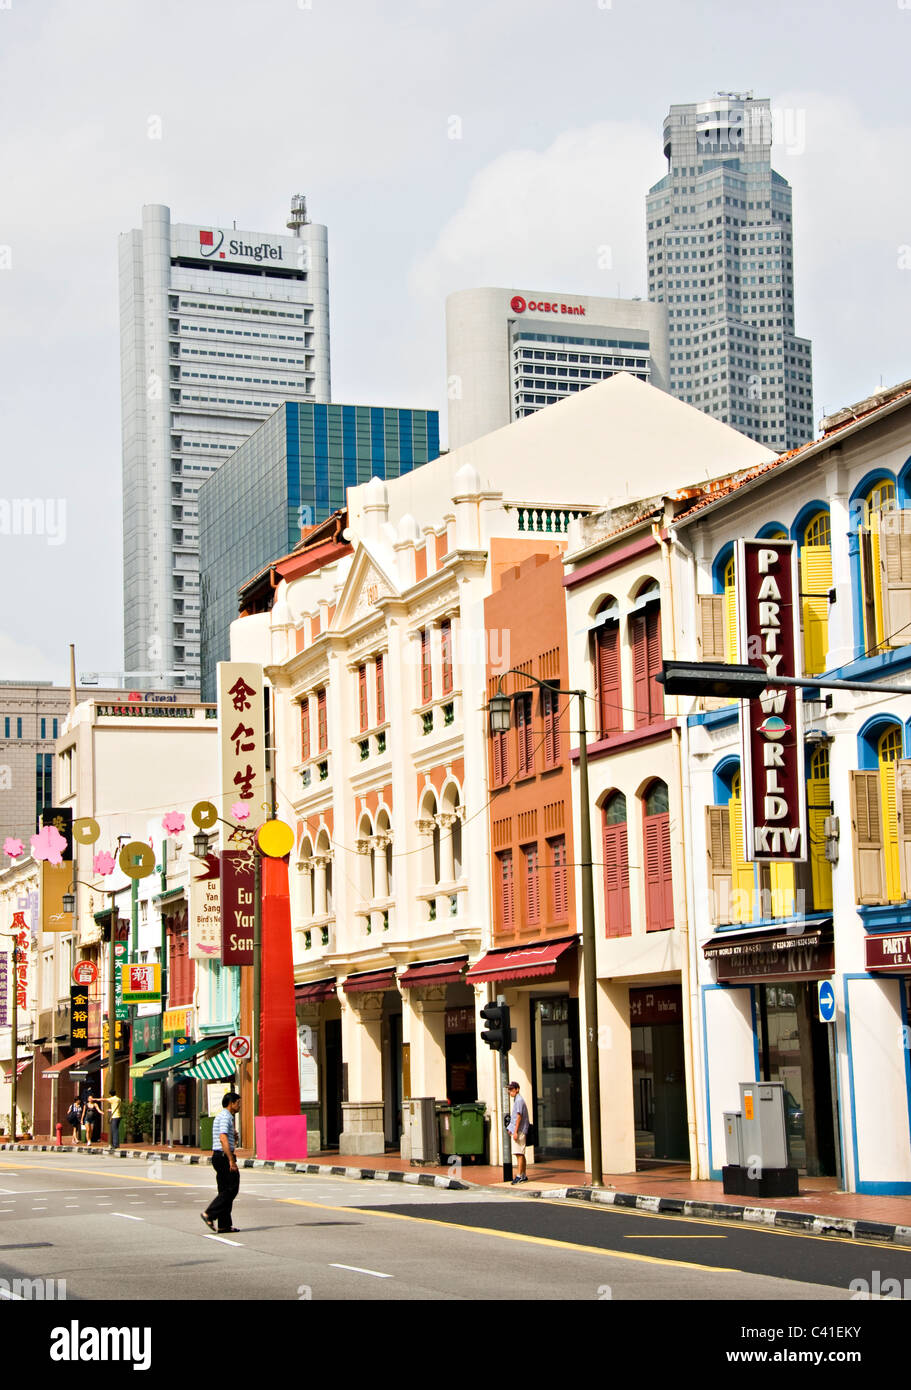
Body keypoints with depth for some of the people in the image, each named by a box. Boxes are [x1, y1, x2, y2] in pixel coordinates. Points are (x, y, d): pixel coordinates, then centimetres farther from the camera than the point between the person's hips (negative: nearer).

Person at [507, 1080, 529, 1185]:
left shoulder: (519, 1100, -12)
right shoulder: (516, 1100, 19)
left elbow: (519, 1116, -18)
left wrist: (515, 1131, -21)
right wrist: (510, 1129, 25)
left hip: (519, 1130, -10)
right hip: (519, 1132, 10)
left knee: (519, 1154, -13)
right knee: (521, 1154, 13)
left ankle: (519, 1176, -17)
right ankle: (523, 1176, 17)